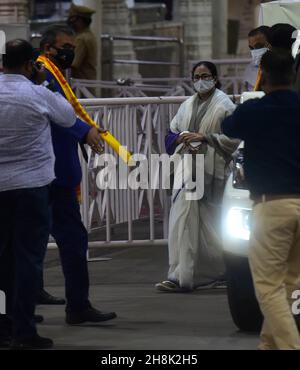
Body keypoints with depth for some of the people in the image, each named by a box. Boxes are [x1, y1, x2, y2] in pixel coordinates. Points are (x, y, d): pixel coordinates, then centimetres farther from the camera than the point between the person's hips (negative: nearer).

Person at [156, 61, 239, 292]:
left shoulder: (224, 105, -3)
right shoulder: (188, 106, 17)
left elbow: (233, 139, -10)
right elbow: (172, 133, 19)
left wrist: (203, 138, -18)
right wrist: (181, 139, -4)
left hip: (210, 171, -6)